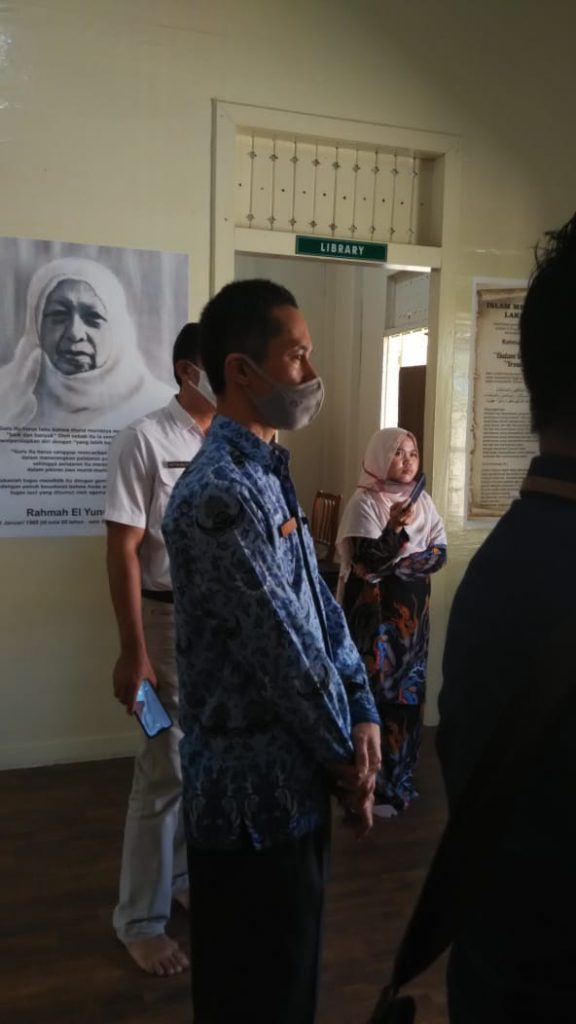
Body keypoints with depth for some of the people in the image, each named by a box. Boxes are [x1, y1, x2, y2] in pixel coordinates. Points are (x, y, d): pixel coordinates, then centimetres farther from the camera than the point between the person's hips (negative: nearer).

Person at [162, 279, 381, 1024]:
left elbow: (320, 607, 9)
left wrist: (363, 715, -1)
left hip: (294, 779, 9)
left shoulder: (268, 475, 9)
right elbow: (281, 649, -21)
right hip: (256, 793, -9)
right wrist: (348, 753, -7)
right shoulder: (219, 495, -24)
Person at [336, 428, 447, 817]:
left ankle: (401, 778, 23)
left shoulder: (423, 501, 8)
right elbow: (367, 562, -15)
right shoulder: (364, 502, -9)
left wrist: (395, 564, -12)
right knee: (376, 692, -4)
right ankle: (374, 786, 6)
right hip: (375, 610, -6)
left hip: (414, 609, 6)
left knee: (409, 692, 10)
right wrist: (395, 528, -28)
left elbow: (439, 553, 1)